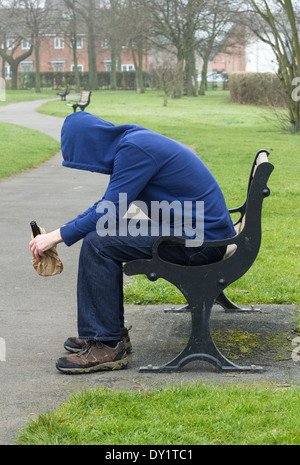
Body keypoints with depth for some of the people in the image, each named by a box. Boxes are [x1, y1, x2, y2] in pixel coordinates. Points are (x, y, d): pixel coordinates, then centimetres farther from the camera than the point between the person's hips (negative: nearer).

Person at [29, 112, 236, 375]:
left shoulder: (135, 150, -17)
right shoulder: (131, 141, 14)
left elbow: (110, 212, -18)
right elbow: (108, 206, 21)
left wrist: (57, 236, -9)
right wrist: (60, 233, 14)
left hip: (199, 240, -11)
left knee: (97, 245, -15)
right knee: (103, 235, 17)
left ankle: (106, 346, -9)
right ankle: (113, 332, 20)